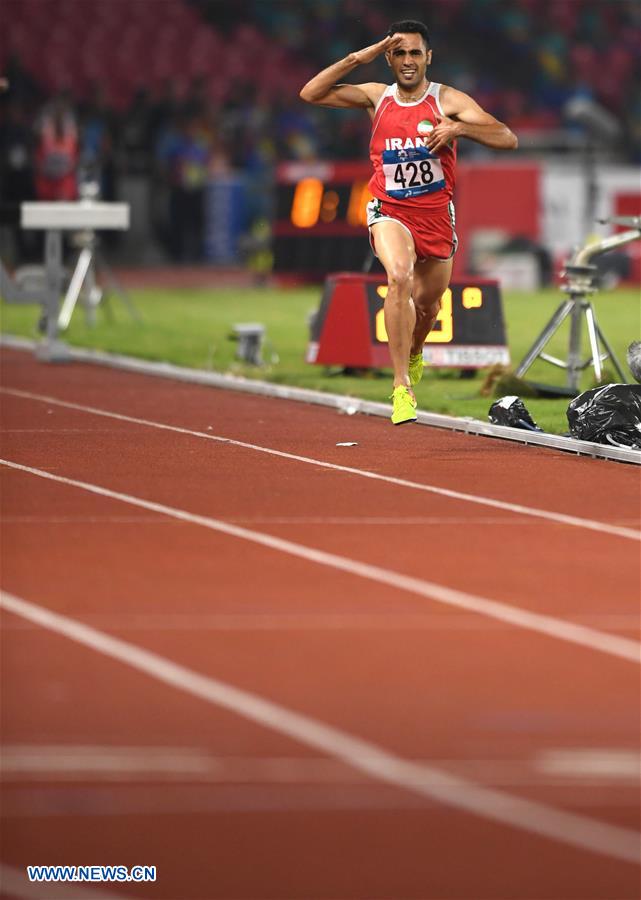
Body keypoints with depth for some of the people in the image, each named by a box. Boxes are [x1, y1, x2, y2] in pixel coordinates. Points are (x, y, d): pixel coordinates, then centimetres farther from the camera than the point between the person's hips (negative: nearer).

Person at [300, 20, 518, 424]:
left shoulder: (448, 100, -5)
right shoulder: (377, 97, 2)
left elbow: (508, 139, -13)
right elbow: (311, 93, -4)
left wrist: (458, 128, -29)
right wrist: (357, 59, -12)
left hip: (436, 216, 1)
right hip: (390, 212, -1)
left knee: (427, 303, 14)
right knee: (400, 277, -29)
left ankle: (414, 355, 52)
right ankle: (402, 387, -28)